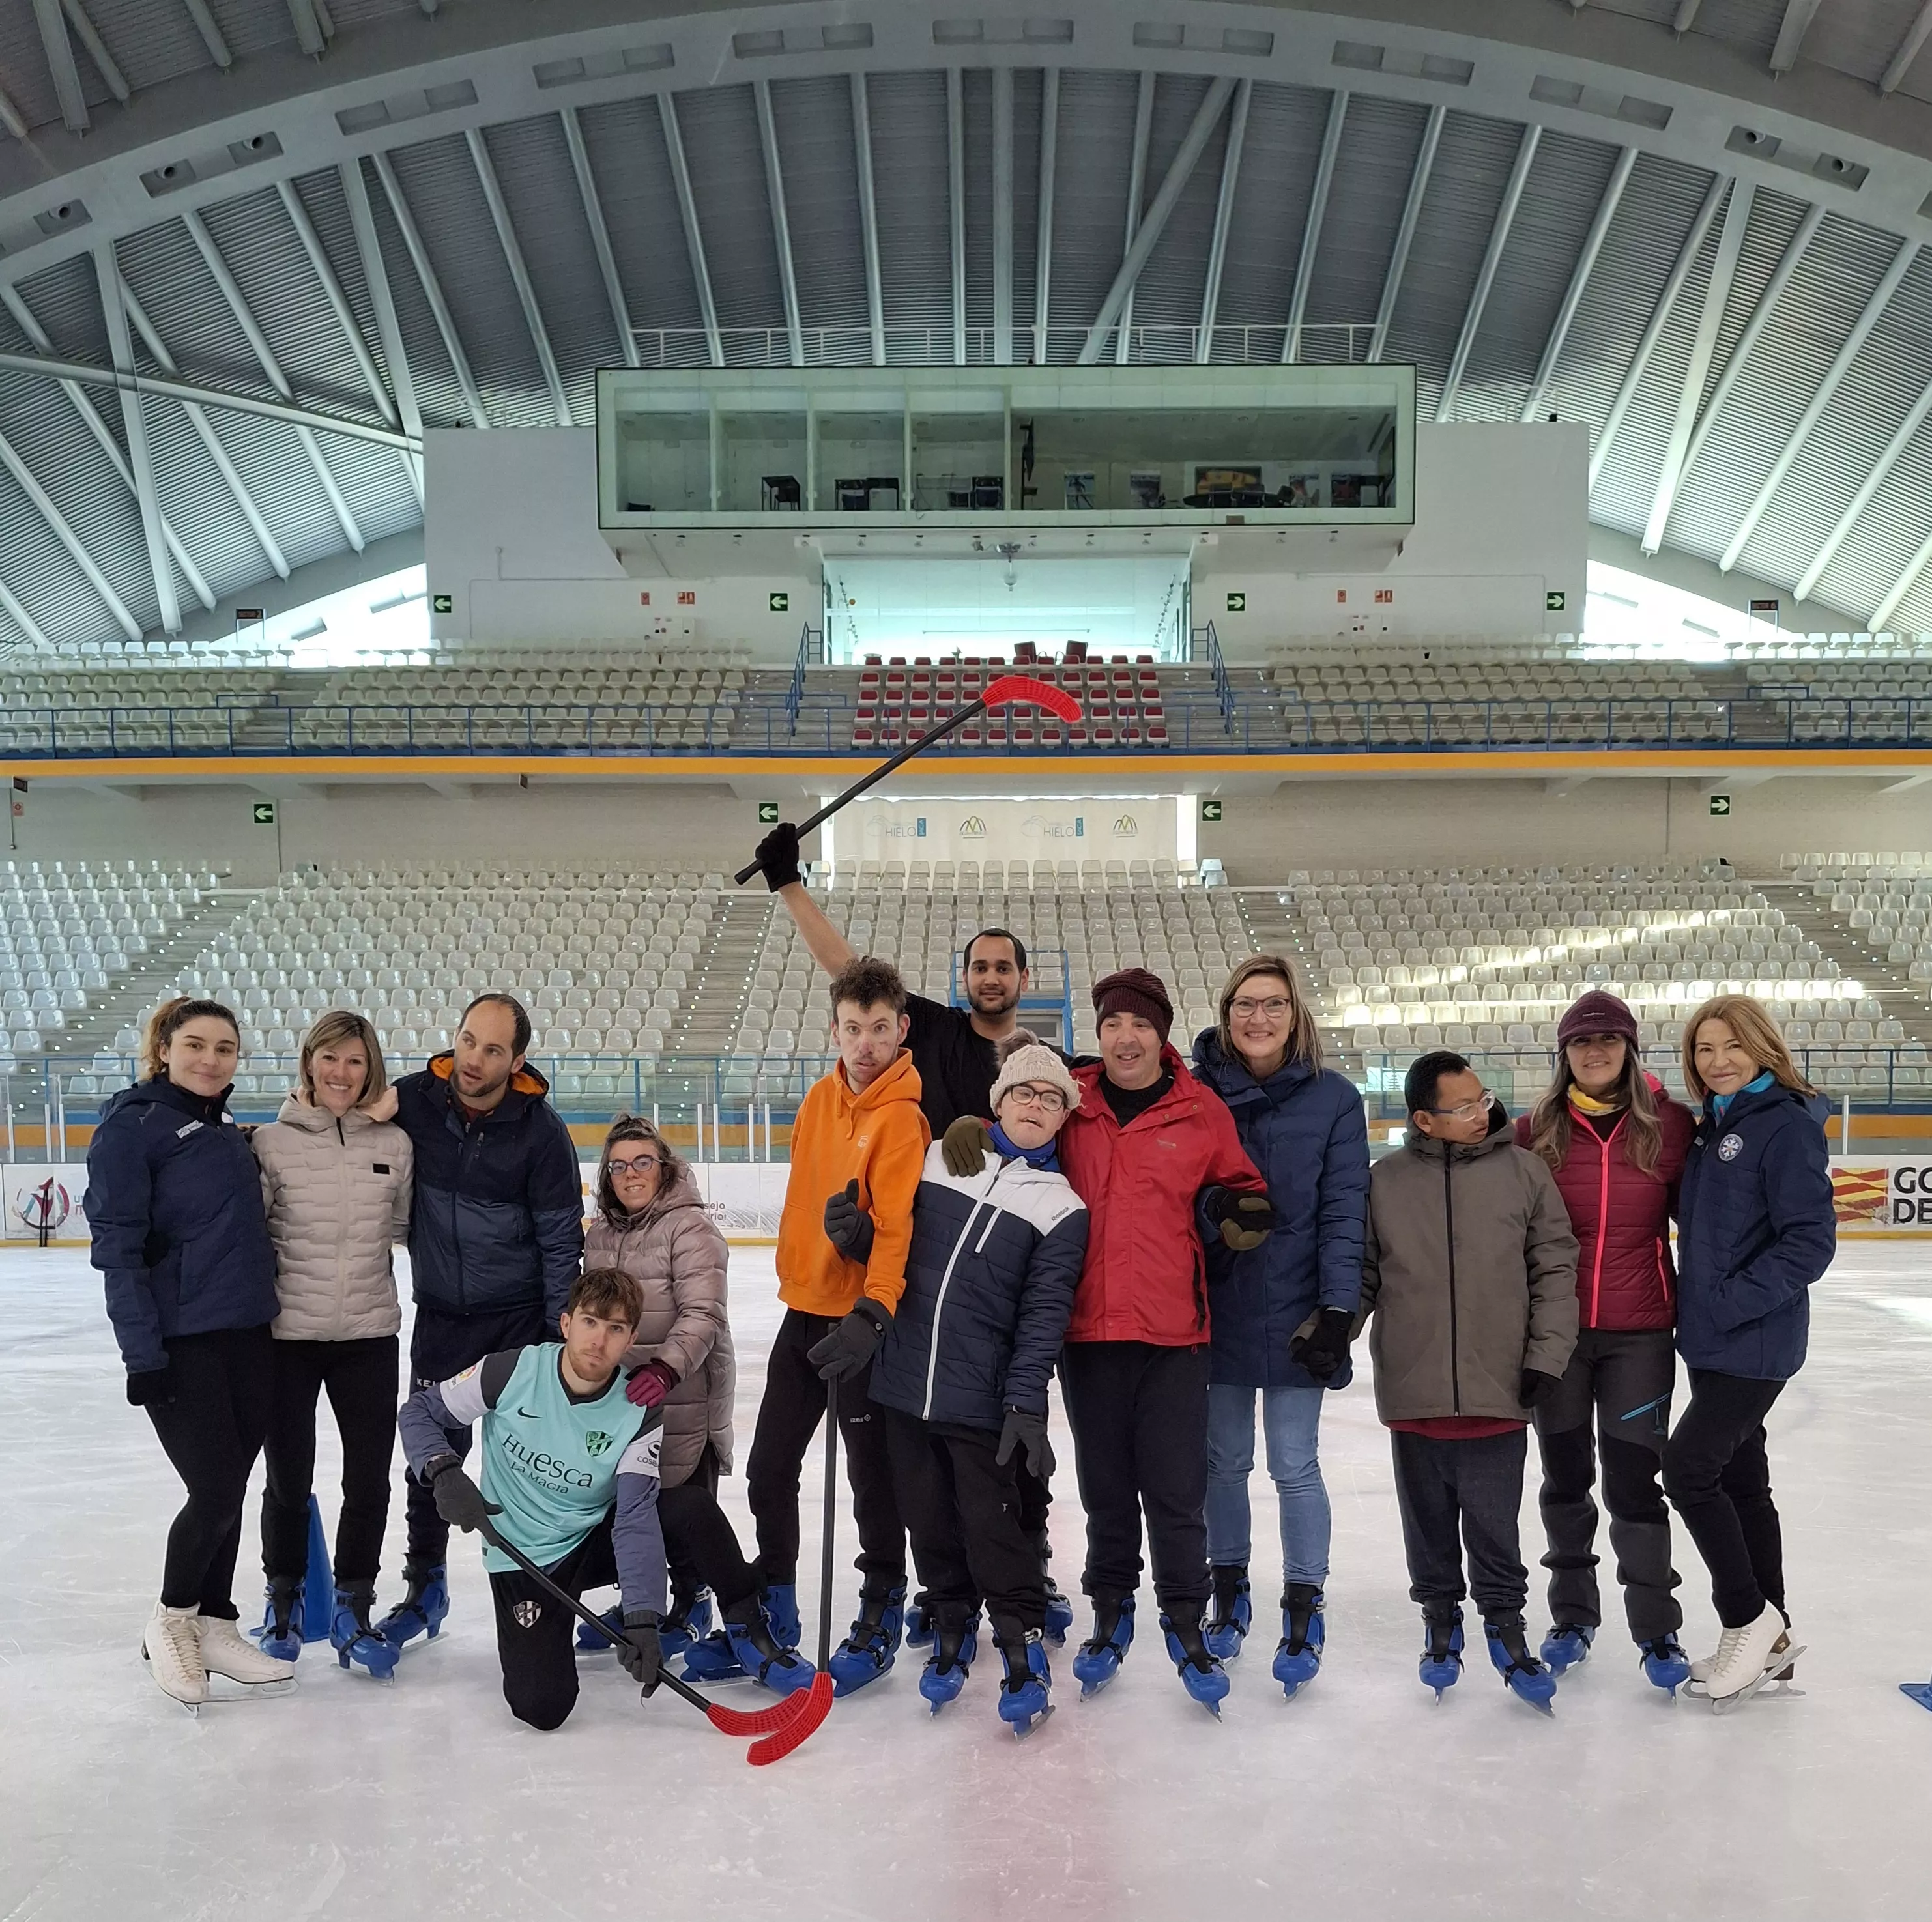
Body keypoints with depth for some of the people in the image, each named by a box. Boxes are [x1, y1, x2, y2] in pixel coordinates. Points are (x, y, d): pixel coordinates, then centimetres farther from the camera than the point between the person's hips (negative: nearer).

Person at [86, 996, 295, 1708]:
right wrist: (142, 1355, -17)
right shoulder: (131, 1125, -9)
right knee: (215, 1489, -6)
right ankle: (171, 1621, 18)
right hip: (179, 1345, -7)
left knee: (229, 1489, 11)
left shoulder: (227, 1131, 13)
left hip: (249, 1337, 7)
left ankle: (213, 1627, 25)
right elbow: (117, 1248, -13)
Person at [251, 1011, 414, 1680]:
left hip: (369, 1334, 2)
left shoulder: (394, 1144, 1)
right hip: (288, 1335, -2)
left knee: (369, 1479, 5)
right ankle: (283, 1600, 33)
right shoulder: (272, 1142, -6)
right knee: (288, 1480, 10)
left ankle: (352, 1611, 23)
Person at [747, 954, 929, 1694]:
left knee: (872, 1475, 5)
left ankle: (880, 1618, 22)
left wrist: (872, 1315, -31)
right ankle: (773, 1612, 33)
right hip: (804, 1307, 7)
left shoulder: (902, 1116, -16)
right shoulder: (820, 1099, 4)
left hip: (863, 1319, -7)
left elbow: (899, 1226, -21)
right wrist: (840, 1221, -7)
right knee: (769, 1468, 14)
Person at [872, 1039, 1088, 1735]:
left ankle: (1023, 1644, 17)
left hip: (982, 1397, -3)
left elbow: (1044, 1312, -6)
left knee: (991, 1524, -1)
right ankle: (952, 1626, 33)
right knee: (928, 1518, 12)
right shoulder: (940, 1157, 7)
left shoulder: (1061, 1207, 0)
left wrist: (1025, 1403, -13)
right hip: (905, 1381, 3)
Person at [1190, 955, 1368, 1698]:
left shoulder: (1335, 1099, -3)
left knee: (1294, 1465, 3)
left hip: (1296, 1315, -2)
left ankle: (1304, 1611, 19)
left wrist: (1337, 1308, -12)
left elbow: (1344, 1211, -6)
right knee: (1224, 1459, 12)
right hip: (1218, 1309, 2)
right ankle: (1229, 1593, 30)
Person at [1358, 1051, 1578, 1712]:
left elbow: (1554, 1267, 3)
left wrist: (1547, 1353, -3)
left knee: (1494, 1525, 6)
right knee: (1428, 1522, 14)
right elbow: (1363, 1272, 8)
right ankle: (1440, 1619, 34)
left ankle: (1504, 1623, 28)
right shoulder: (1384, 1181, 2)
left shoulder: (1523, 1171, 0)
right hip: (1413, 1395, 1)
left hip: (1499, 1392, -1)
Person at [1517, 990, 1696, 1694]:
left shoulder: (1670, 1124, -4)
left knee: (1633, 1475, 2)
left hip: (1638, 1331, -2)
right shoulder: (1536, 1130, -2)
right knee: (1565, 1473, 14)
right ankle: (1572, 1615, 31)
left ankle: (1657, 1630, 20)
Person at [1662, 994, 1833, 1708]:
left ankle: (1748, 1617, 9)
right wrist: (1697, 1307, 8)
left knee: (1688, 1468, -8)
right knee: (1739, 1478, 13)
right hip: (1712, 1342, 8)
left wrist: (1731, 1301, -21)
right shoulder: (1710, 1128, 11)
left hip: (1754, 1344, -8)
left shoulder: (1785, 1125, -14)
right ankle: (1769, 1638, 25)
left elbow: (1811, 1240, -19)